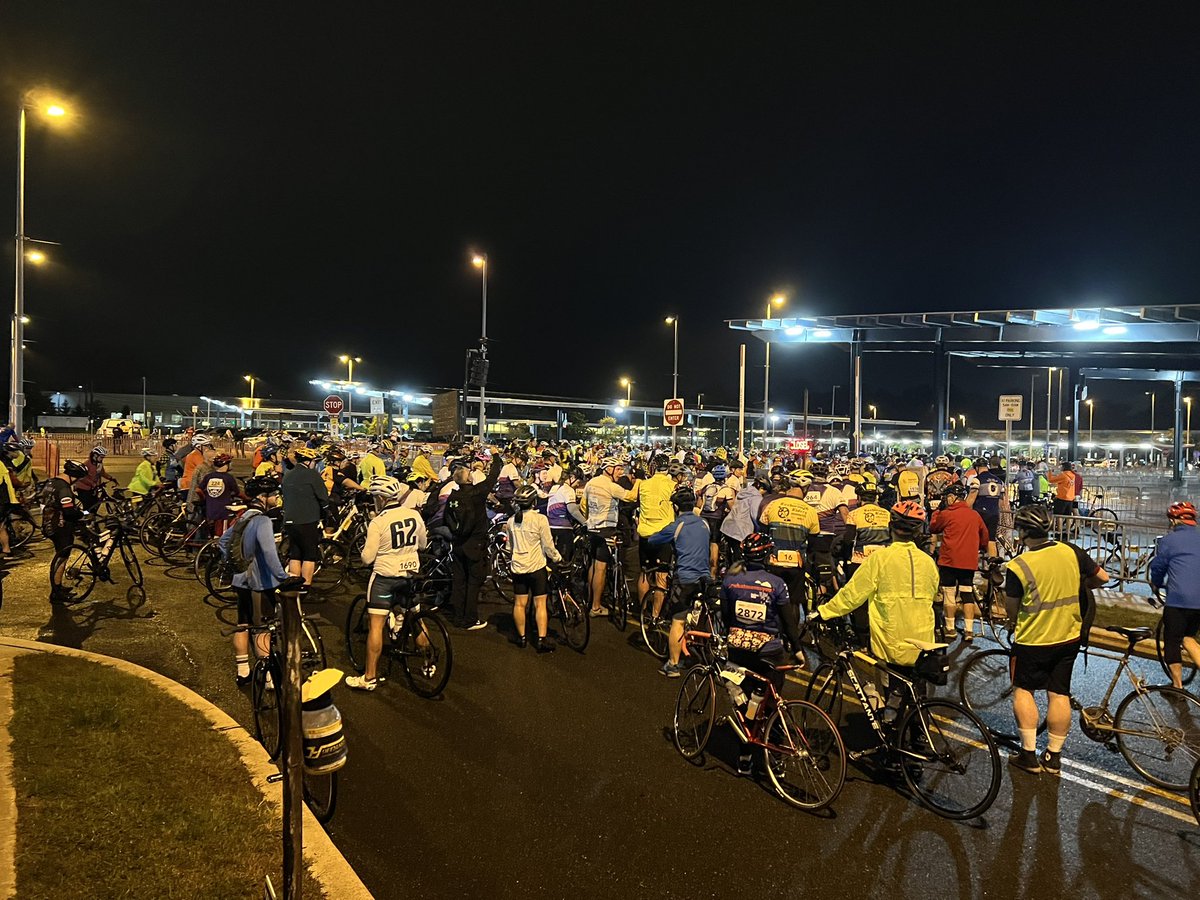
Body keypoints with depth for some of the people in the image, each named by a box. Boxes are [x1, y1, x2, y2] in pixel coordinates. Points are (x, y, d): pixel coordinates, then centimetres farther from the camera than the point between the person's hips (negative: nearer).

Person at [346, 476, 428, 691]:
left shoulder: (378, 522, -17)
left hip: (384, 577, -5)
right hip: (411, 574, 5)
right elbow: (422, 544, 11)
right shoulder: (414, 515, -3)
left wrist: (365, 550, 7)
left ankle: (369, 677, 6)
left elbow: (367, 558, -14)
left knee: (376, 626, 1)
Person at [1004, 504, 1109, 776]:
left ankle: (1029, 753, 12)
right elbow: (1102, 577, 6)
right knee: (1059, 695, 11)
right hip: (1069, 637, 4)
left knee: (1023, 689, 13)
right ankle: (1053, 757, 19)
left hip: (1032, 641, -4)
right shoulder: (1070, 552, -7)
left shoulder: (1018, 566, -19)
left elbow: (1012, 611, -8)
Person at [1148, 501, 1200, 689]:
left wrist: (1156, 585, 23)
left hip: (1179, 599, -6)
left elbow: (1157, 567, 3)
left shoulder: (1168, 540, -3)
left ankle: (1177, 686, 12)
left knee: (1172, 642, 7)